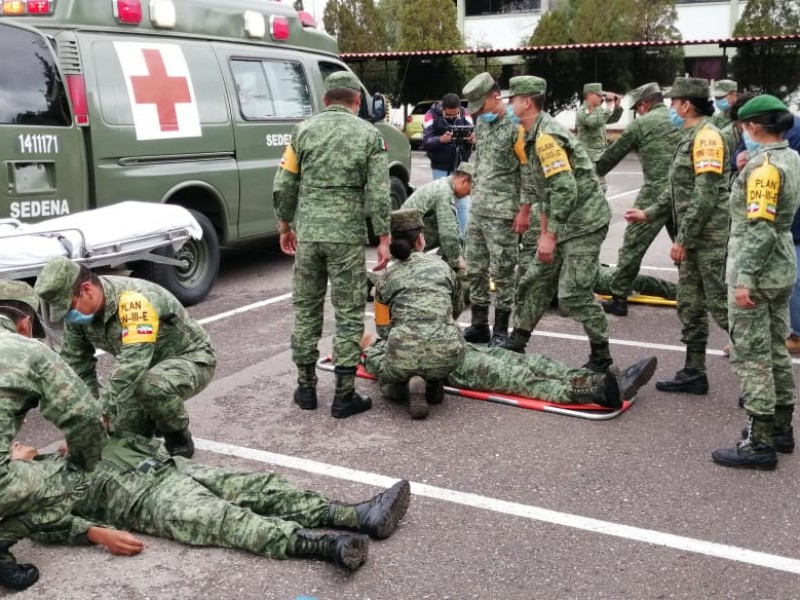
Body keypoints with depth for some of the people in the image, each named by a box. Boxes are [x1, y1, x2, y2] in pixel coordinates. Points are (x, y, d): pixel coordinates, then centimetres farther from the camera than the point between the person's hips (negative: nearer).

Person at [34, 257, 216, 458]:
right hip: (148, 366, 7)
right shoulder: (78, 309, -10)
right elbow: (76, 367, -1)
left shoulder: (134, 300, -35)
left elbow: (132, 364, -42)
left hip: (191, 358, -7)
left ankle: (179, 441, -10)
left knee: (151, 386, -37)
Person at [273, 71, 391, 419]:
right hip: (347, 236, -2)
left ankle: (306, 387, 21)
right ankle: (344, 395, 6)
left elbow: (283, 187, 5)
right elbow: (378, 194, -6)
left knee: (306, 309, 14)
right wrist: (383, 238, 0)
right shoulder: (368, 134, 0)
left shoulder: (304, 130, 6)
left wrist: (285, 226, 17)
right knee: (348, 314, 4)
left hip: (307, 233, 3)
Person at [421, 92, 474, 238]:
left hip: (460, 166, 2)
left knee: (463, 203, 2)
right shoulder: (432, 115, -8)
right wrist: (440, 139, -33)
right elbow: (425, 141, -14)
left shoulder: (465, 114, 0)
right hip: (440, 168, -2)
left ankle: (465, 238, 8)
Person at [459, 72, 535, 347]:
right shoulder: (482, 123, 13)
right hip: (478, 209, 8)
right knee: (474, 268, 11)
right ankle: (479, 325, 22)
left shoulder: (516, 126, -12)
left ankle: (501, 330, 10)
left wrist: (524, 210, -16)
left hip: (503, 212, -8)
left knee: (502, 271, -1)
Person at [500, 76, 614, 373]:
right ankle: (517, 342, 26)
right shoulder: (536, 135, 13)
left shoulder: (546, 136, -19)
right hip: (565, 223, 10)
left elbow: (566, 190, -25)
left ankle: (601, 356, 6)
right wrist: (544, 232, 22)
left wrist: (550, 236, -21)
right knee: (535, 282, 14)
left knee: (574, 294, -8)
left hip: (584, 223, -10)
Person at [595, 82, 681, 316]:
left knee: (633, 244, 2)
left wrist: (591, 175, 21)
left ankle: (619, 299, 3)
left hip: (656, 193, -5)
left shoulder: (641, 124, 1)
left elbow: (612, 155, 7)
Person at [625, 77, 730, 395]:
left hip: (711, 239, -10)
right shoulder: (690, 137, 15)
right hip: (693, 239, 10)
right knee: (690, 306, 13)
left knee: (720, 305, -6)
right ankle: (694, 373, 22)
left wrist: (682, 239, -19)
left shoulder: (706, 137, -15)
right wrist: (648, 214, 18)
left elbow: (705, 196, -21)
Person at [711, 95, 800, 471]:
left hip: (757, 271, -10)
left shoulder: (763, 165, -18)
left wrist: (744, 279, -24)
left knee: (751, 357, -3)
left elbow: (759, 228, -24)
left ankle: (759, 443, 2)